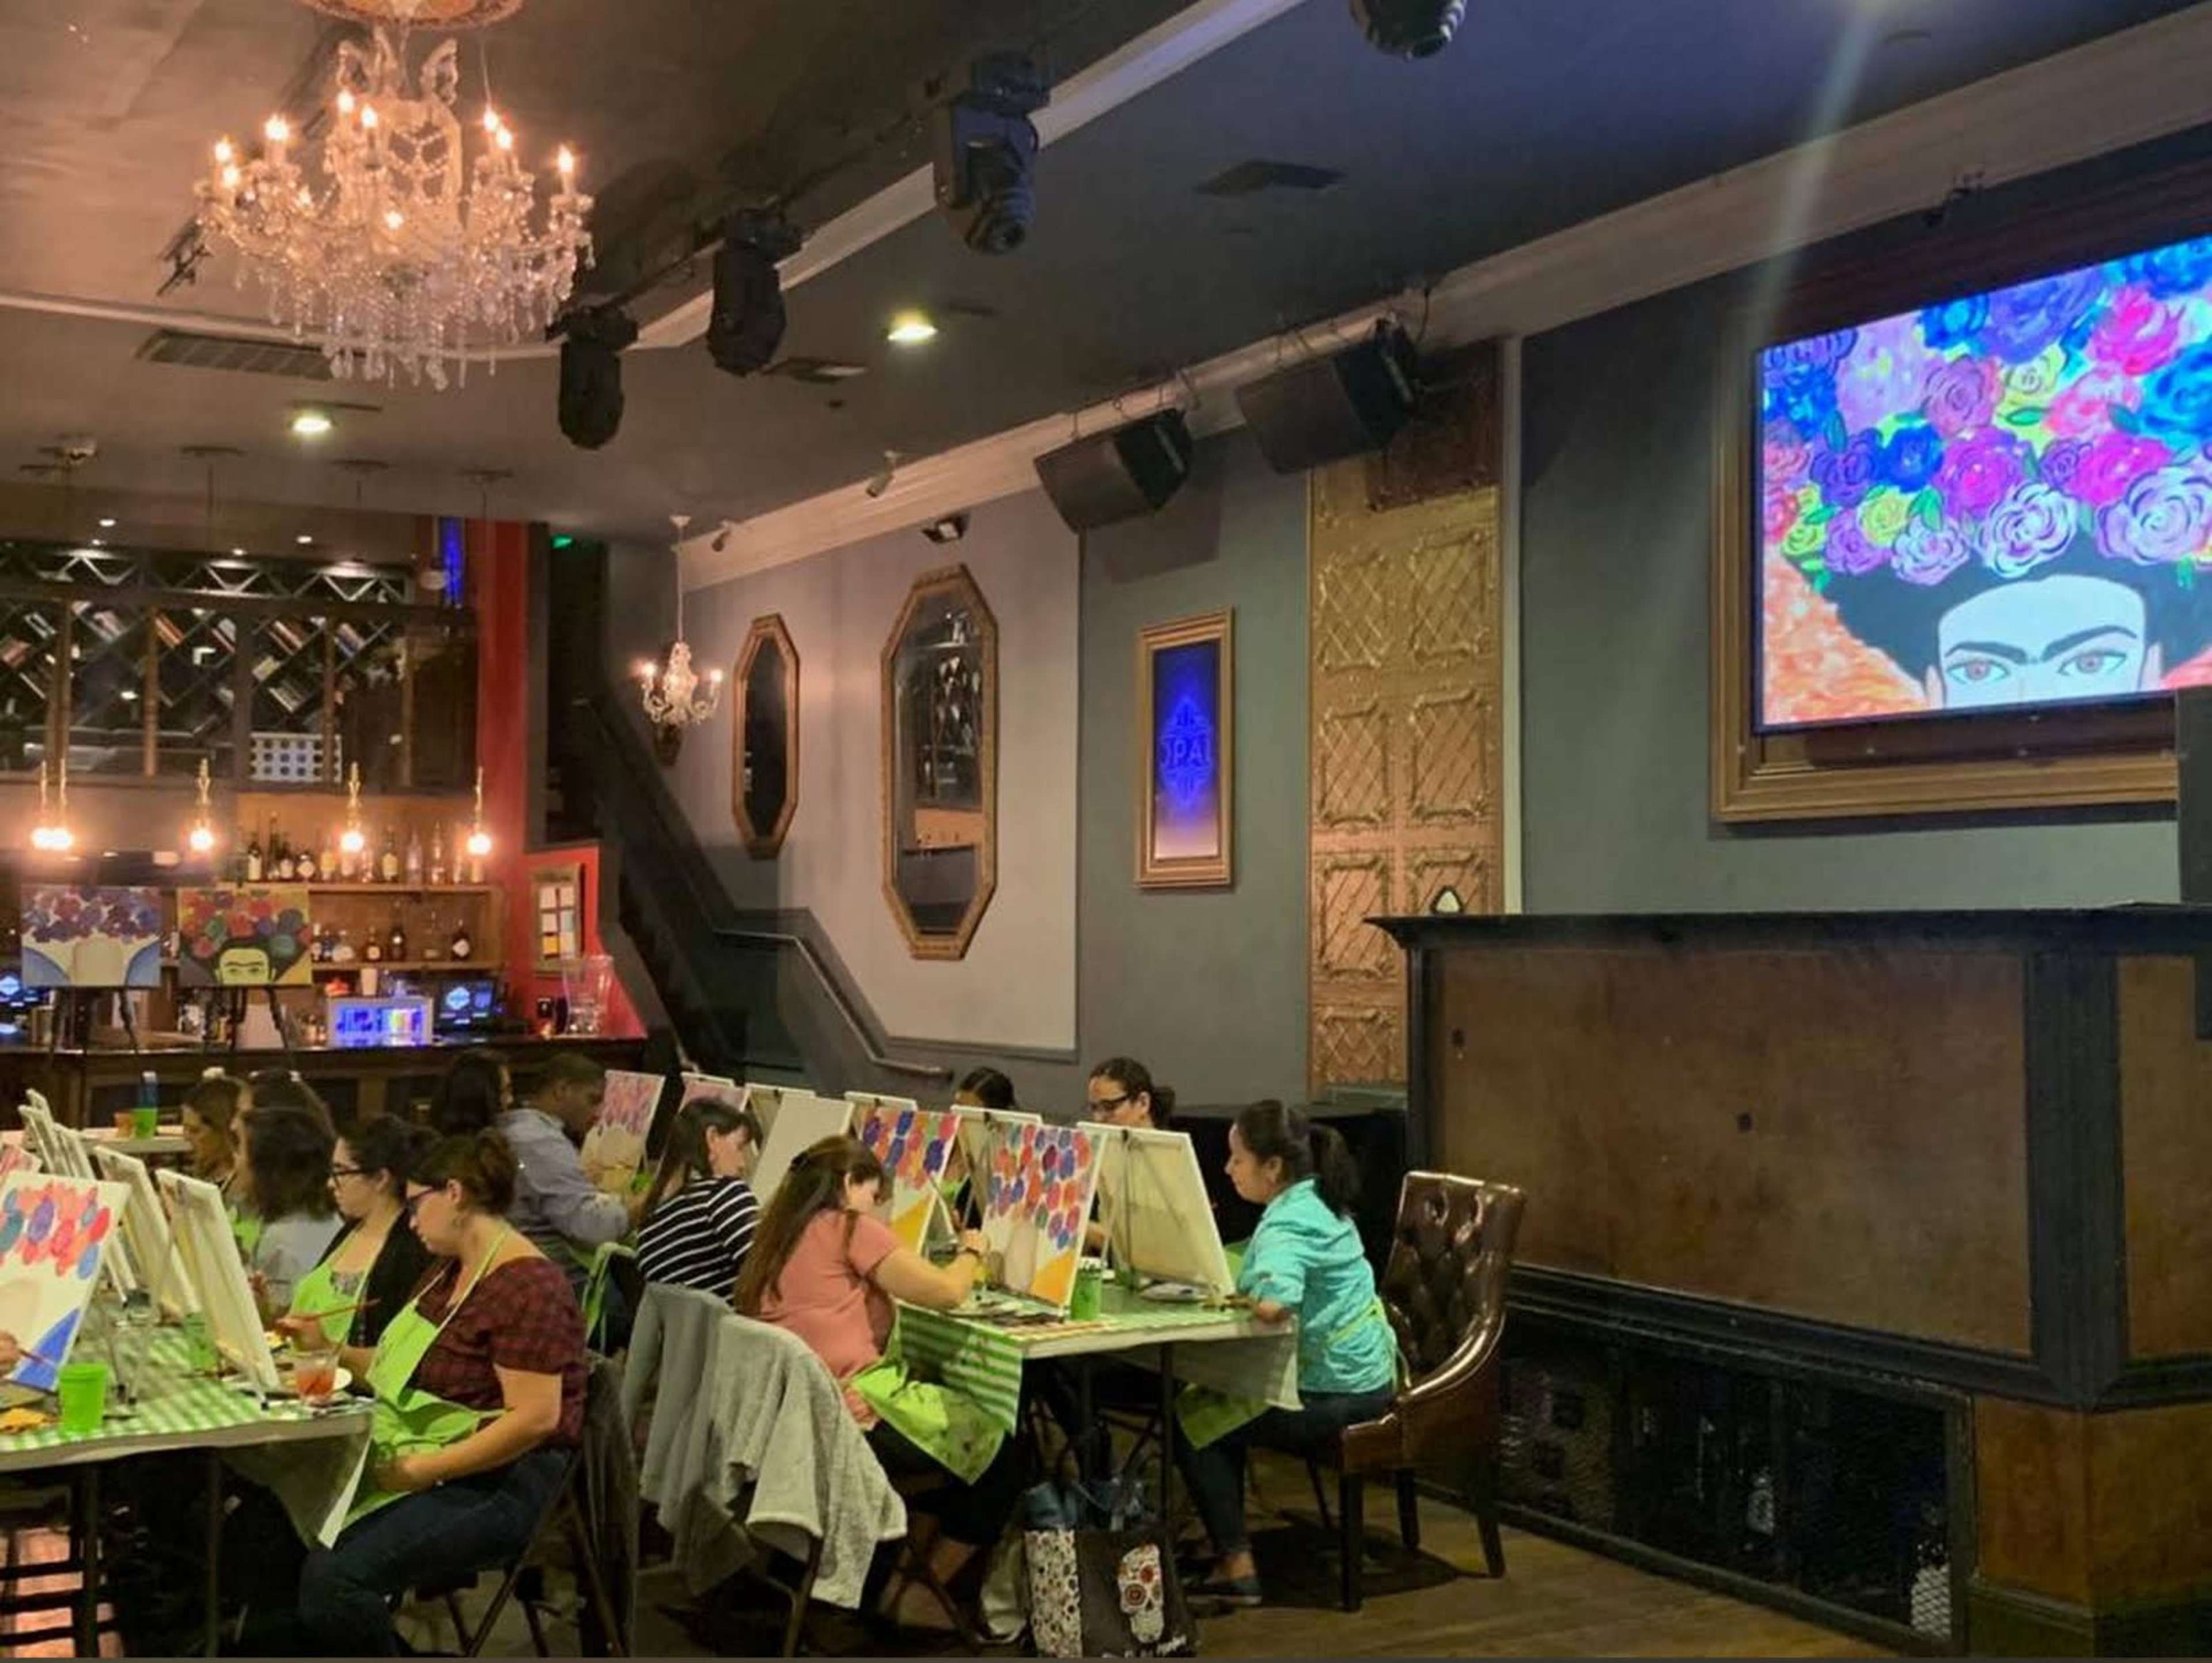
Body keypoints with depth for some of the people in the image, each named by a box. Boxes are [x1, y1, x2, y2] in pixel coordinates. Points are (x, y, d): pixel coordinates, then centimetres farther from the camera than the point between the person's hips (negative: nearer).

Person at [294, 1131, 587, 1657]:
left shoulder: (528, 1287, -16)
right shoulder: (450, 1269, 15)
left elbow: (535, 1418, -22)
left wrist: (421, 1470, -22)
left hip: (492, 1484, -9)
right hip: (413, 1464, 9)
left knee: (335, 1578, -27)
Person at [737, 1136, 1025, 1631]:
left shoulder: (780, 1233, 16)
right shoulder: (850, 1228, -7)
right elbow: (946, 1291, -8)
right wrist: (972, 1251, 12)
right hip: (849, 1415, -9)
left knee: (966, 1414, 25)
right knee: (1000, 1452, 4)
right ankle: (921, 1598, 13)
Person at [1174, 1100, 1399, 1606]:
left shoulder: (1288, 1224, -23)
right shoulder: (1317, 1201, 8)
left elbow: (1274, 1302, -40)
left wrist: (1235, 1295, -19)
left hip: (1337, 1390, -10)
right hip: (1368, 1374, 10)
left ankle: (1236, 1565, 3)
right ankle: (1229, 1543, 26)